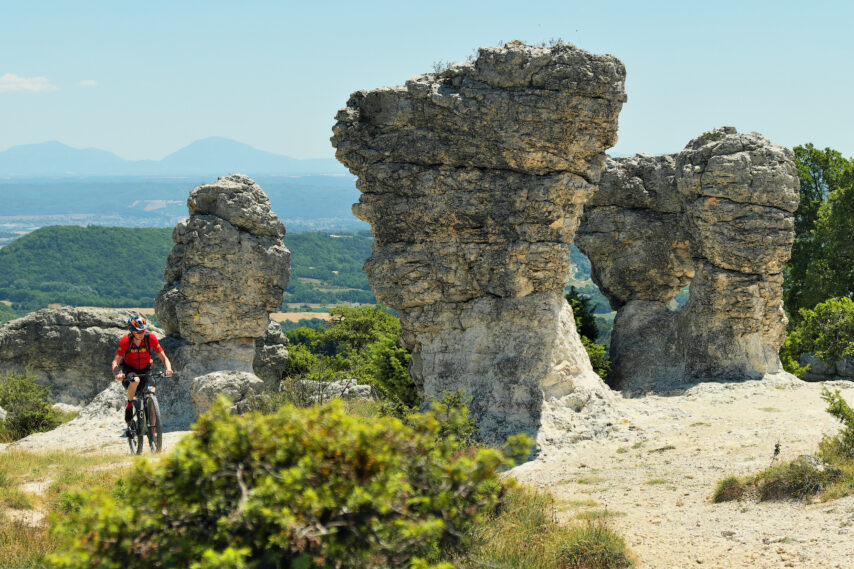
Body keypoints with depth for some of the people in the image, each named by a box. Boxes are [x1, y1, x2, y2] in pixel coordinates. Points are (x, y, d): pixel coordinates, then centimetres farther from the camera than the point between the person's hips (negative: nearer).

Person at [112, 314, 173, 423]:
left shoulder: (151, 338, -21)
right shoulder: (125, 340, -24)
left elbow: (163, 357, -17)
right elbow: (116, 362, -24)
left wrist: (168, 369, -38)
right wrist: (117, 374, -45)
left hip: (145, 369, 2)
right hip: (128, 368, -2)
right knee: (135, 380, -37)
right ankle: (129, 405, -11)